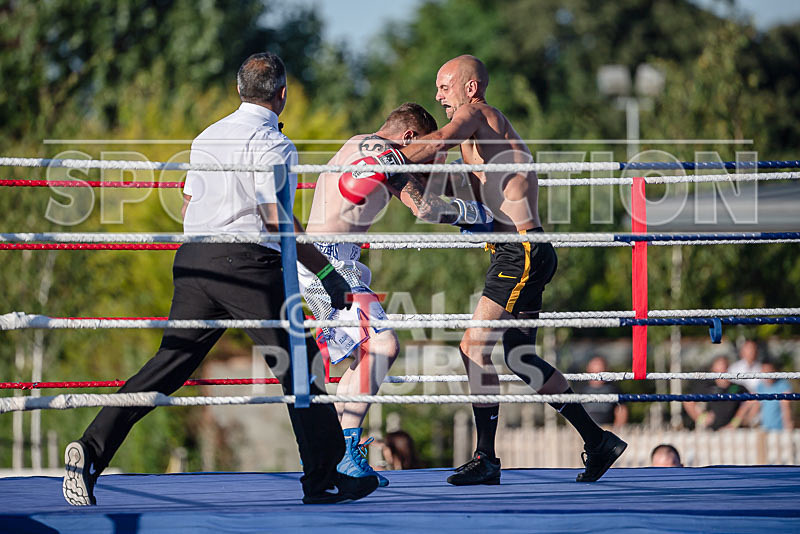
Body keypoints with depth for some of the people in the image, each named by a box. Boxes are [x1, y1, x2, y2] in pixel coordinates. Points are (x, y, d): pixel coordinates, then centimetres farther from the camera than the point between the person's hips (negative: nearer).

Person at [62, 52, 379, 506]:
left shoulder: (208, 137, 18)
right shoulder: (274, 145, -6)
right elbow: (277, 222, -13)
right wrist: (327, 273, -9)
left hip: (193, 261, 7)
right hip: (247, 265, -7)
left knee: (170, 362, 6)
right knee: (298, 366, 4)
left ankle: (92, 450, -6)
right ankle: (325, 477, 6)